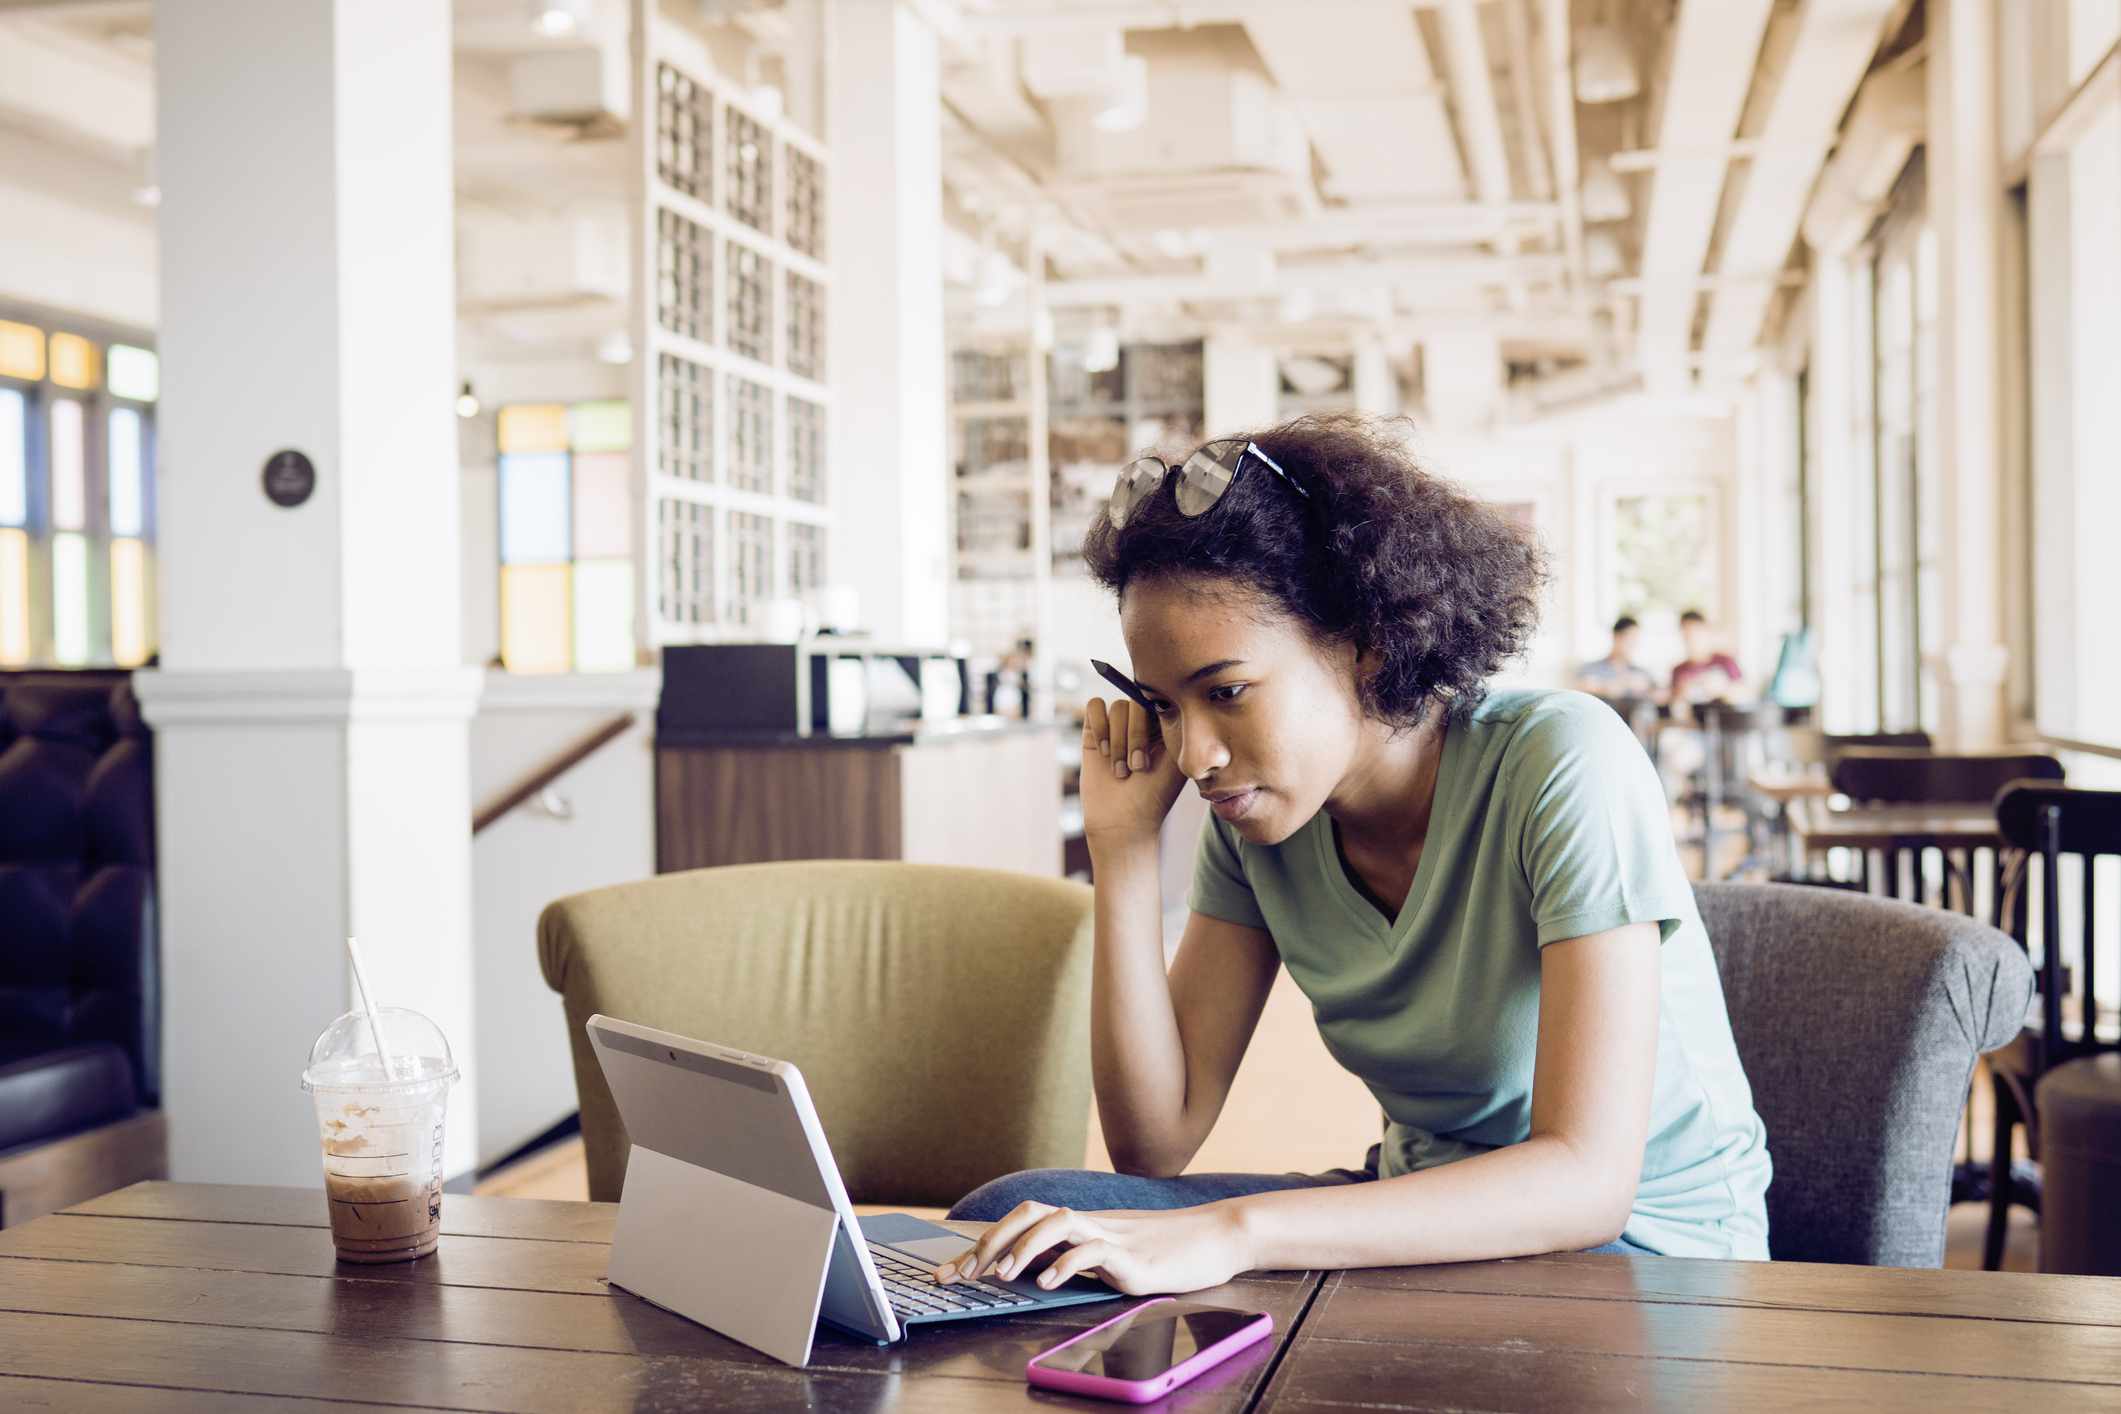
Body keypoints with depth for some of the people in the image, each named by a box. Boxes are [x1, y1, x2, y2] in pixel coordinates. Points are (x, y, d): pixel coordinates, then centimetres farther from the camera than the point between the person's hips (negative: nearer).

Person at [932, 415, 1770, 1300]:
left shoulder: (1563, 764, -23)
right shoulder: (1253, 814, -5)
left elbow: (1587, 1177, -30)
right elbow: (1155, 1144, -6)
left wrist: (1234, 1233, -40)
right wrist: (1123, 849, -15)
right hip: (1420, 1212, 6)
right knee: (1007, 1218, -13)